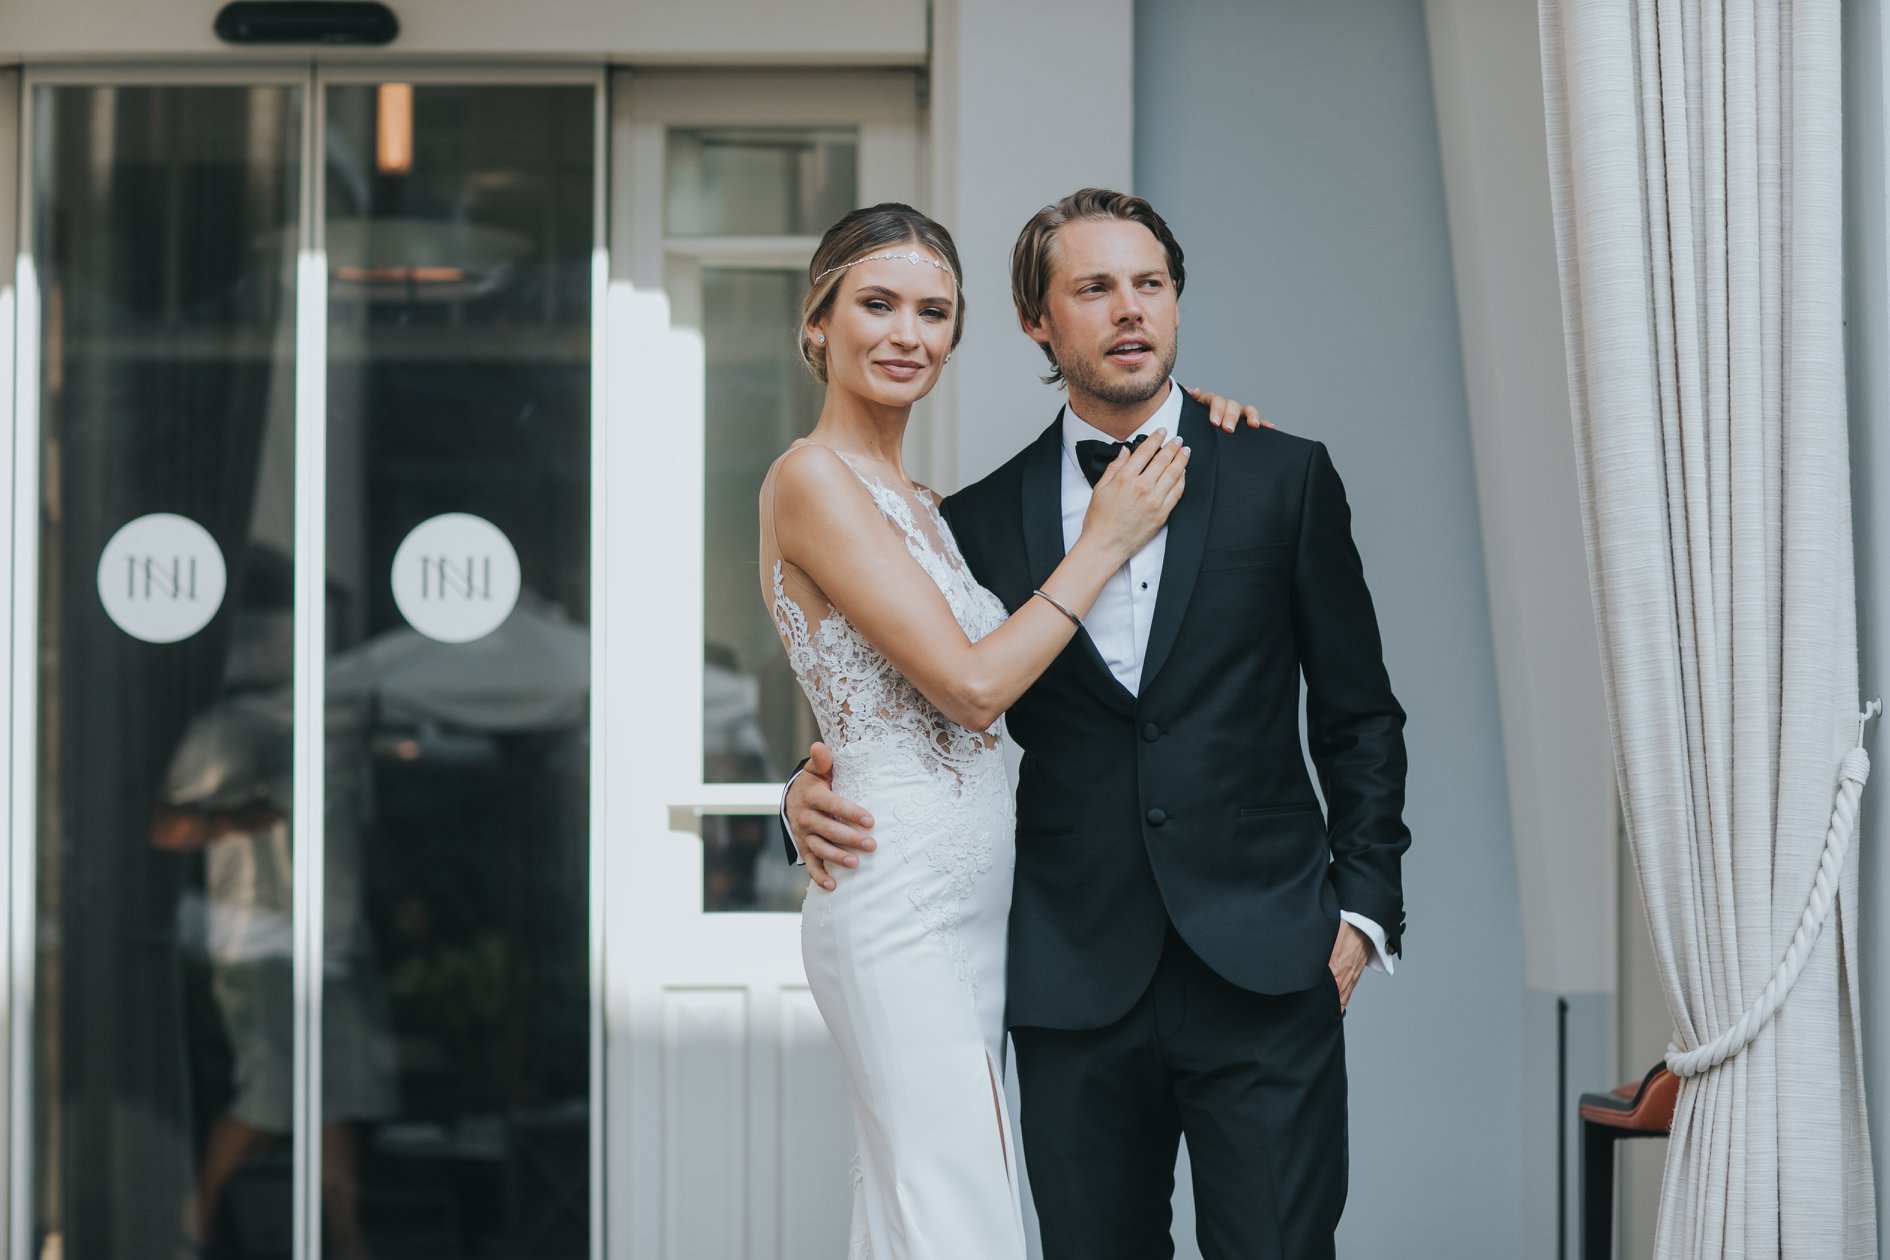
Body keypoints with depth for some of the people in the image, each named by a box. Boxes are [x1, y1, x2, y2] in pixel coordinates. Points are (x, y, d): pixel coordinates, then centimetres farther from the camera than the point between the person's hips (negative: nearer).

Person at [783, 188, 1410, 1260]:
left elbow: (1360, 717, 9)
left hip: (1263, 969, -1)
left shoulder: (1285, 480, 6)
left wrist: (1362, 908, 1)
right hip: (1077, 988, 1)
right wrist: (819, 793, -6)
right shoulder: (983, 521, 8)